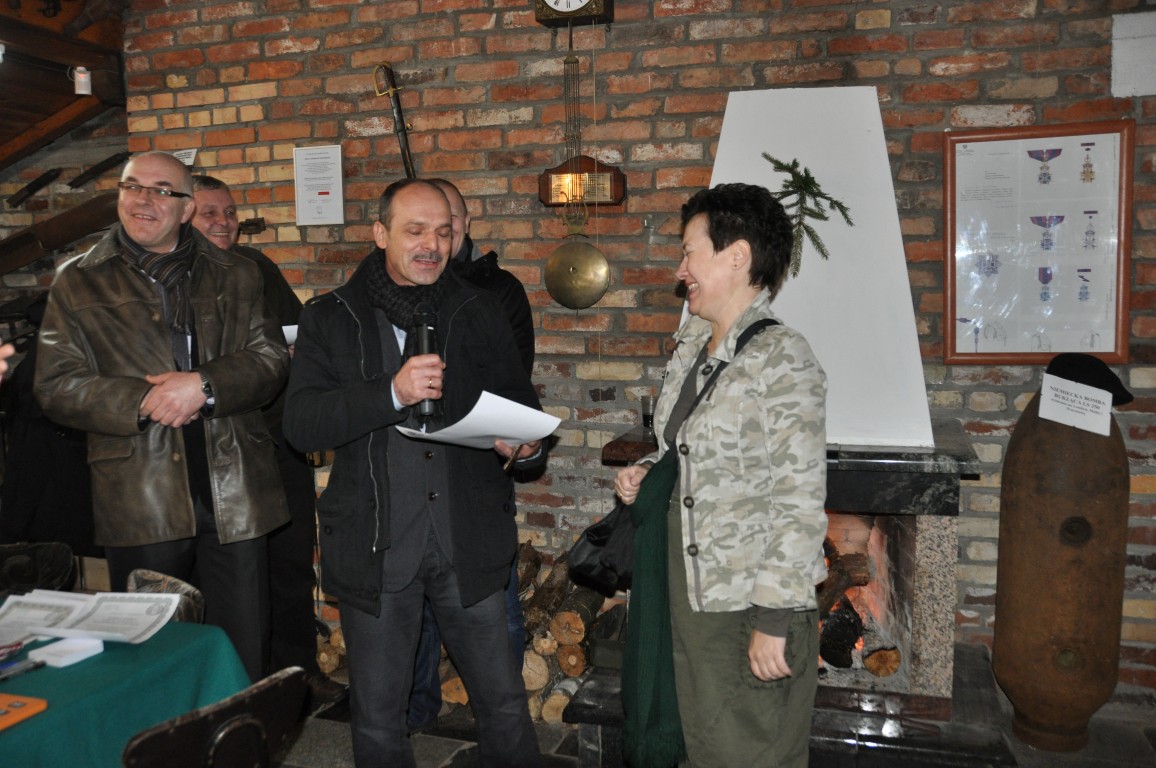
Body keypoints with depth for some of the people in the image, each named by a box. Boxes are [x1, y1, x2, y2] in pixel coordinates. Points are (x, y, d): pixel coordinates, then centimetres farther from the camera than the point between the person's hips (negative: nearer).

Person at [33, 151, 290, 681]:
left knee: (244, 659, 7)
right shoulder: (79, 281, 8)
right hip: (139, 502, 0)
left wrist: (205, 386, -15)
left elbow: (271, 359, 1)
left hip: (233, 495, 1)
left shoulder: (235, 277, 11)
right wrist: (144, 403, -13)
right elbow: (56, 386, 1)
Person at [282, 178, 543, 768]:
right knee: (377, 720, 15)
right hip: (375, 549, 0)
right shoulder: (330, 319, 2)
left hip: (469, 543, 1)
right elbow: (301, 424, -10)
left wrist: (526, 446, -13)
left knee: (504, 703, 10)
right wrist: (392, 392, -23)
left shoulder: (480, 313, 6)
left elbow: (521, 404, 10)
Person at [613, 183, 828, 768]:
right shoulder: (691, 352, 8)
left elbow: (800, 503, -20)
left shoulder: (781, 359, -17)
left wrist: (775, 619, -20)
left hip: (749, 608, -8)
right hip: (689, 592, 8)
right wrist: (646, 474, 2)